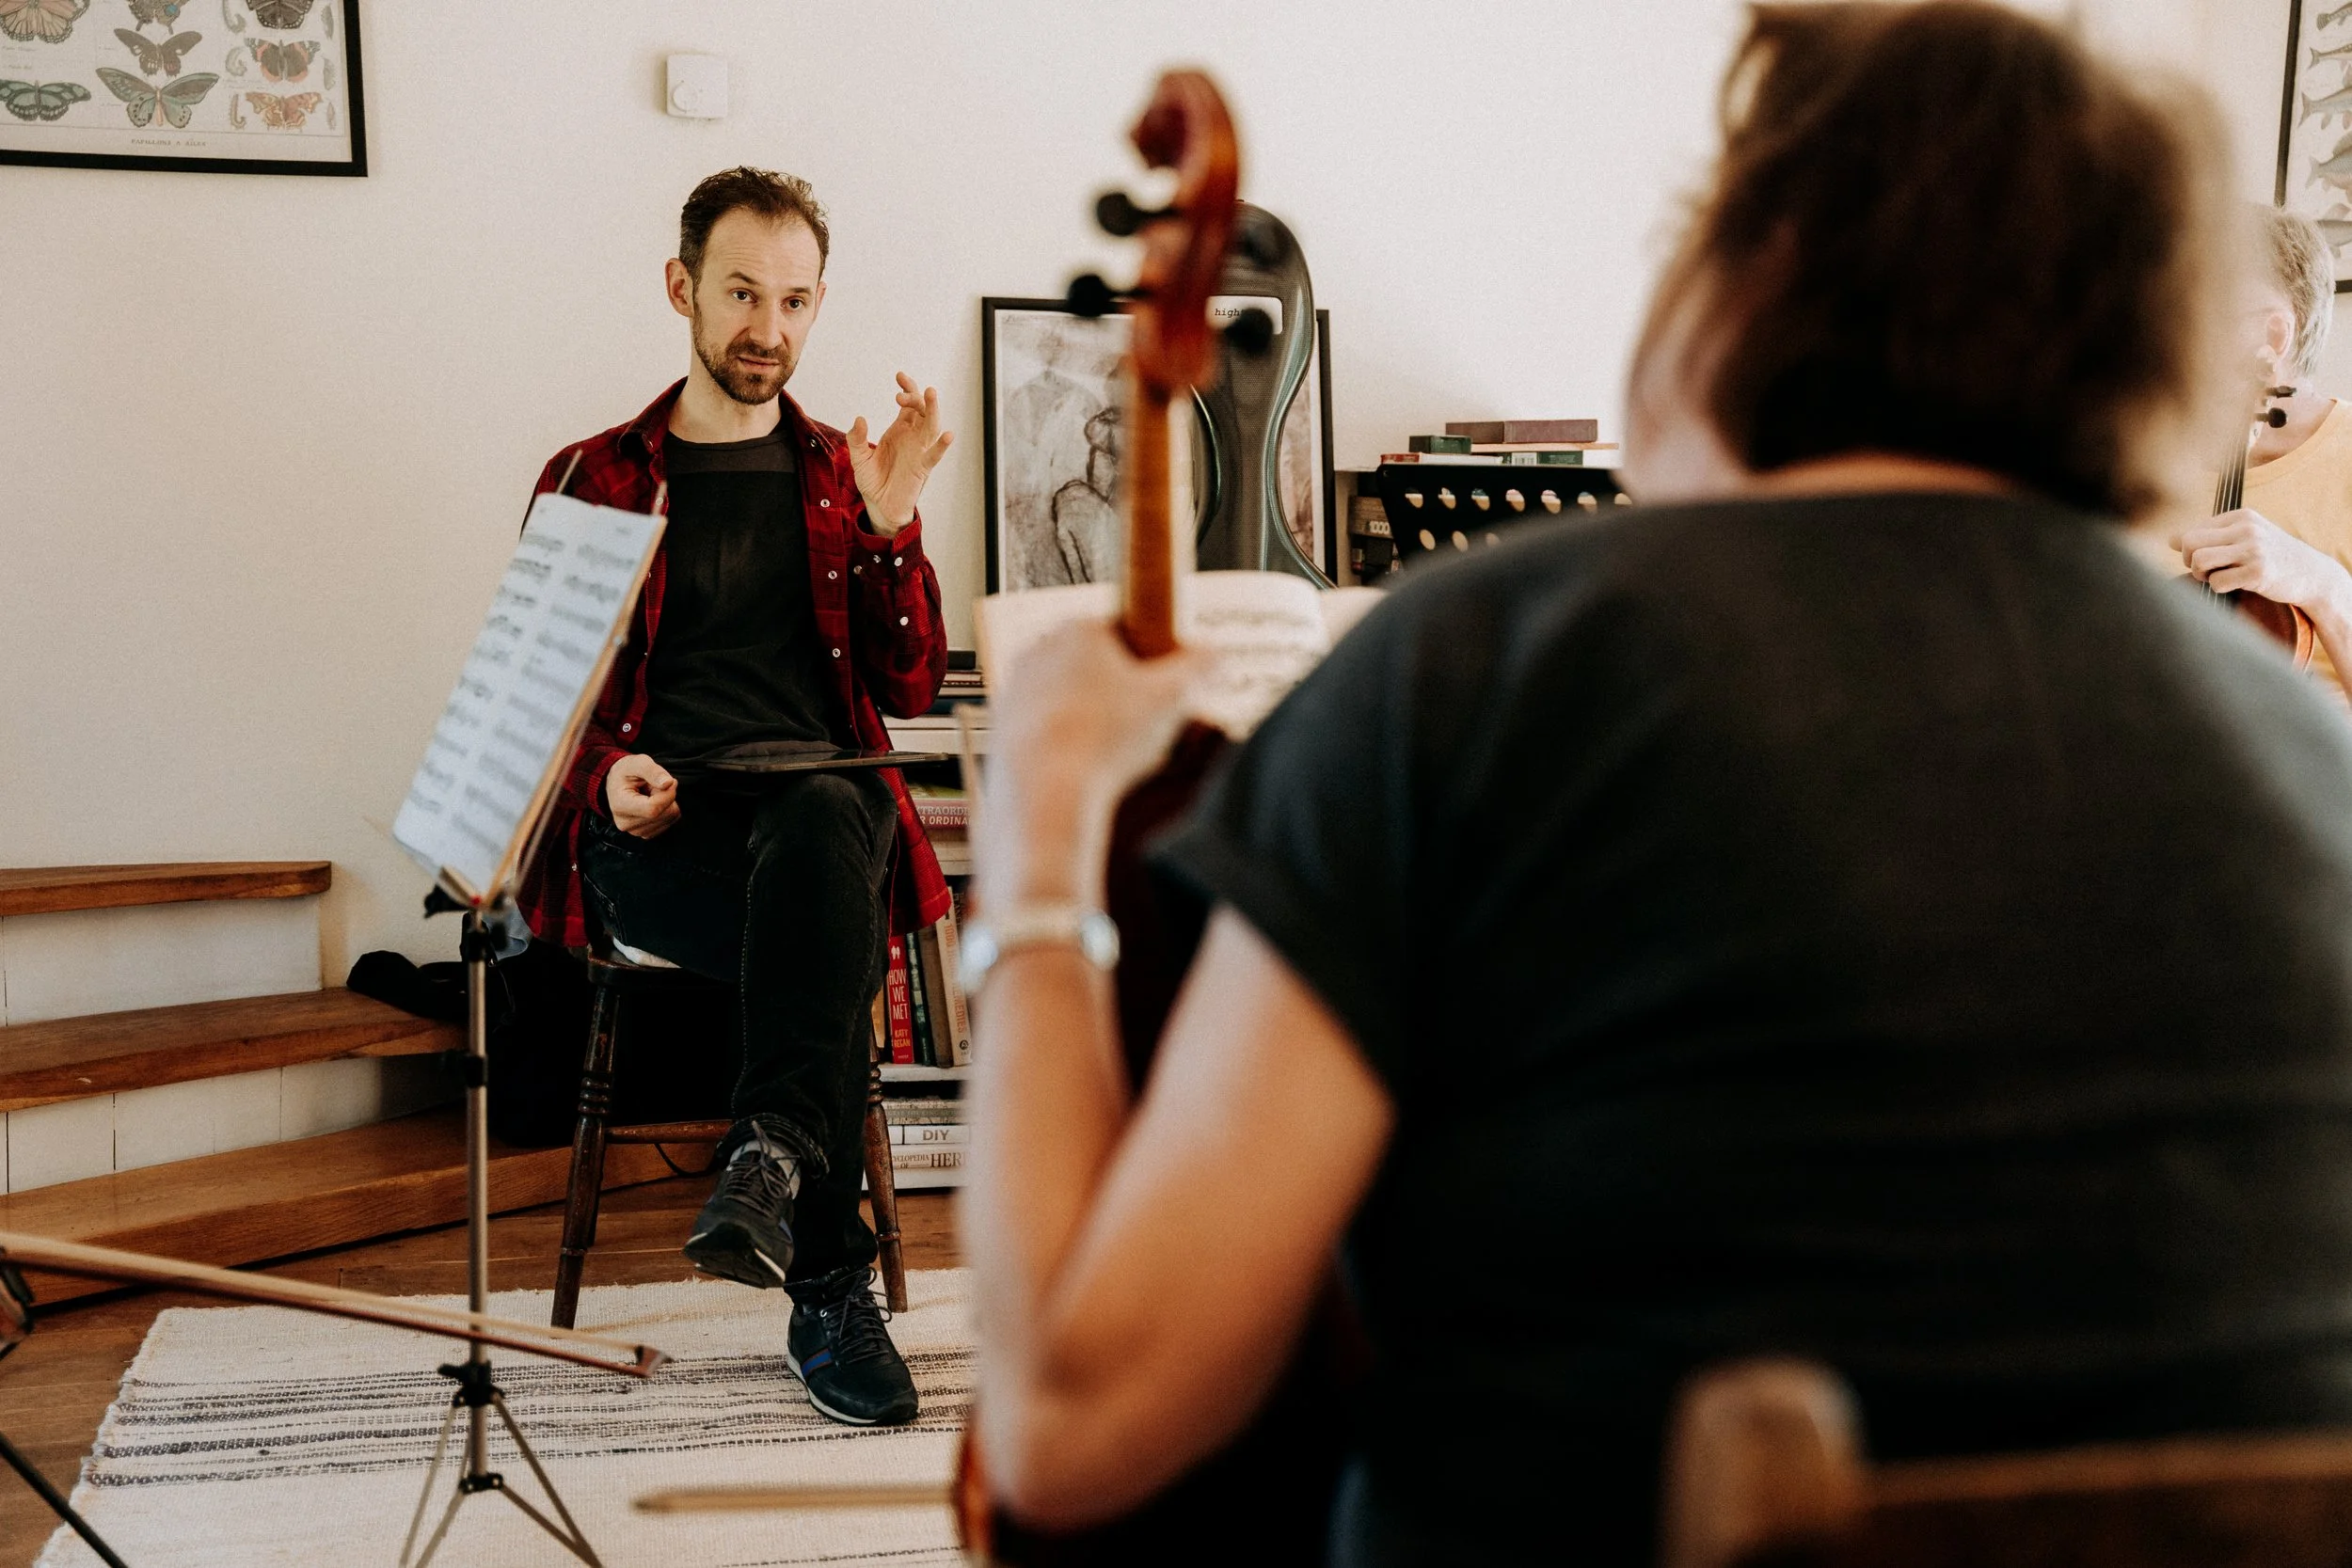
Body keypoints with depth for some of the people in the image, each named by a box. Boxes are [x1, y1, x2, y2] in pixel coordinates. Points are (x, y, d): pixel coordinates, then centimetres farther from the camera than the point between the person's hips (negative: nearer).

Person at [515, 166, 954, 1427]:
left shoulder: (840, 473, 20)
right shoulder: (593, 480, 14)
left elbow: (909, 685, 13)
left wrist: (890, 526, -1)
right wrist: (606, 773, -8)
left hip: (825, 804, 1)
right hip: (654, 834, -1)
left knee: (820, 821, -39)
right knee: (827, 926, -36)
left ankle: (774, 1155, -43)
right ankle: (832, 1288, -35)